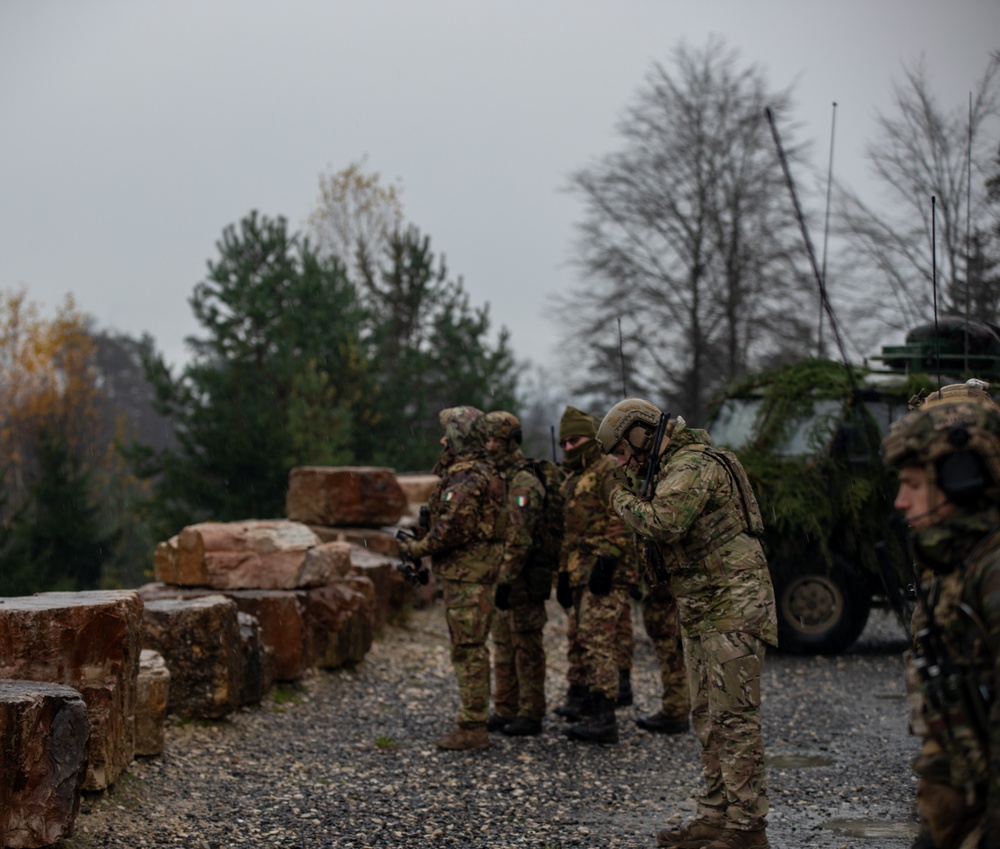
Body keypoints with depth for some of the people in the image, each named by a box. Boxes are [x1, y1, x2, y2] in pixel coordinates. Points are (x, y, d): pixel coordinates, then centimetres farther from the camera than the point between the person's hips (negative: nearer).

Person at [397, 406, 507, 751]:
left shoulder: (467, 479, -18)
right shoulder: (484, 474, 15)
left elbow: (451, 530, -23)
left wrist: (415, 549, -9)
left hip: (466, 577, -11)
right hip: (471, 575, 11)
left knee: (469, 650, -7)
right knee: (471, 648, 15)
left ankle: (471, 728, -4)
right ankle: (475, 719, 22)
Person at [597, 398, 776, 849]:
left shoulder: (694, 465, -15)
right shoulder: (670, 469, 17)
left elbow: (663, 523, -29)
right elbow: (664, 531, 22)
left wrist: (619, 495, -13)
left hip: (731, 607, -11)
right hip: (699, 610, 11)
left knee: (734, 717, -10)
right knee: (708, 719, 13)